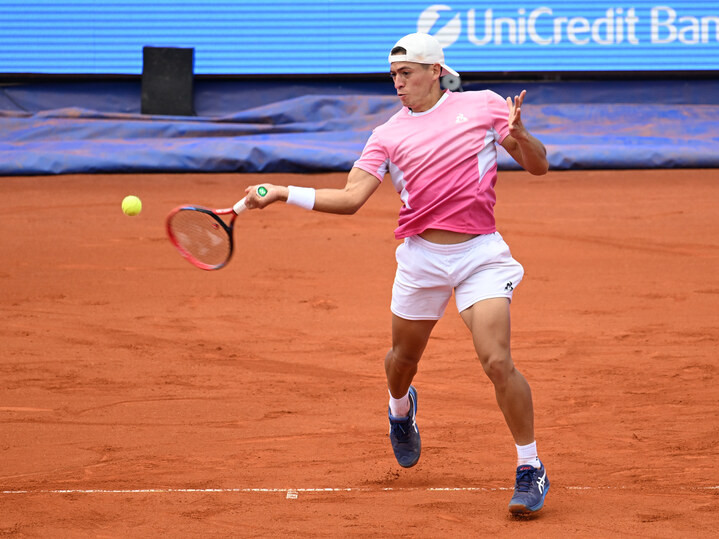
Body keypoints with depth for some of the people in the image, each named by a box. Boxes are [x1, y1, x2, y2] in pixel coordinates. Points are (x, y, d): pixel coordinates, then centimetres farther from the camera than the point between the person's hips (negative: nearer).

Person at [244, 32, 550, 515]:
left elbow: (539, 166, 4)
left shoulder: (483, 106, 2)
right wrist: (283, 193, -12)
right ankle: (401, 408, 56)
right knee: (404, 357, 18)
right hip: (421, 256, 3)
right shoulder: (389, 135, 6)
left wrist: (519, 136, -18)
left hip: (480, 254, -3)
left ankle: (531, 469, -3)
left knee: (497, 362, -17)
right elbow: (350, 199, -2)